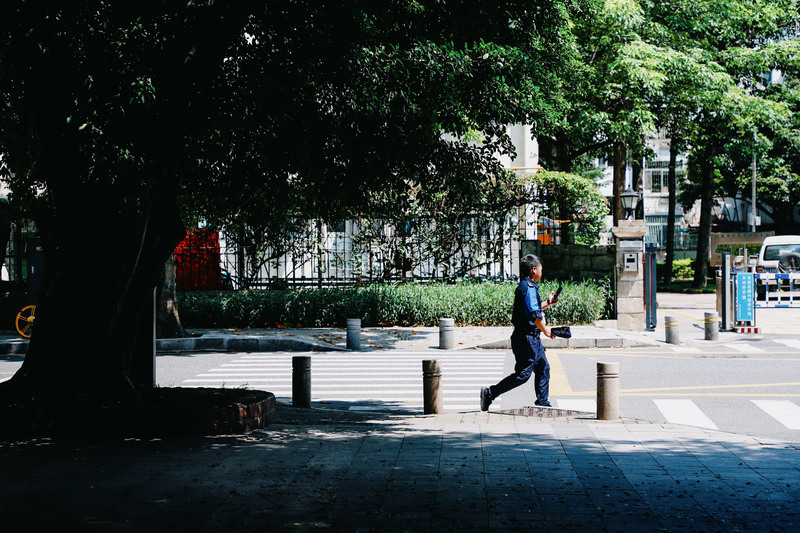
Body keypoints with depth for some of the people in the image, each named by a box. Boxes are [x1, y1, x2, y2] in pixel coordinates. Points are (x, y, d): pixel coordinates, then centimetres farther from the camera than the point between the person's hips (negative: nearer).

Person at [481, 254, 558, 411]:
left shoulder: (526, 286, 15)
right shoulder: (529, 288, -17)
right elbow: (534, 315, -23)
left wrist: (547, 303, 23)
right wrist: (545, 330, -13)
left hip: (532, 339, 11)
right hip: (526, 338, -11)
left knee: (543, 368, 14)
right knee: (523, 374, -8)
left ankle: (542, 402, 20)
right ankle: (490, 393, -7)